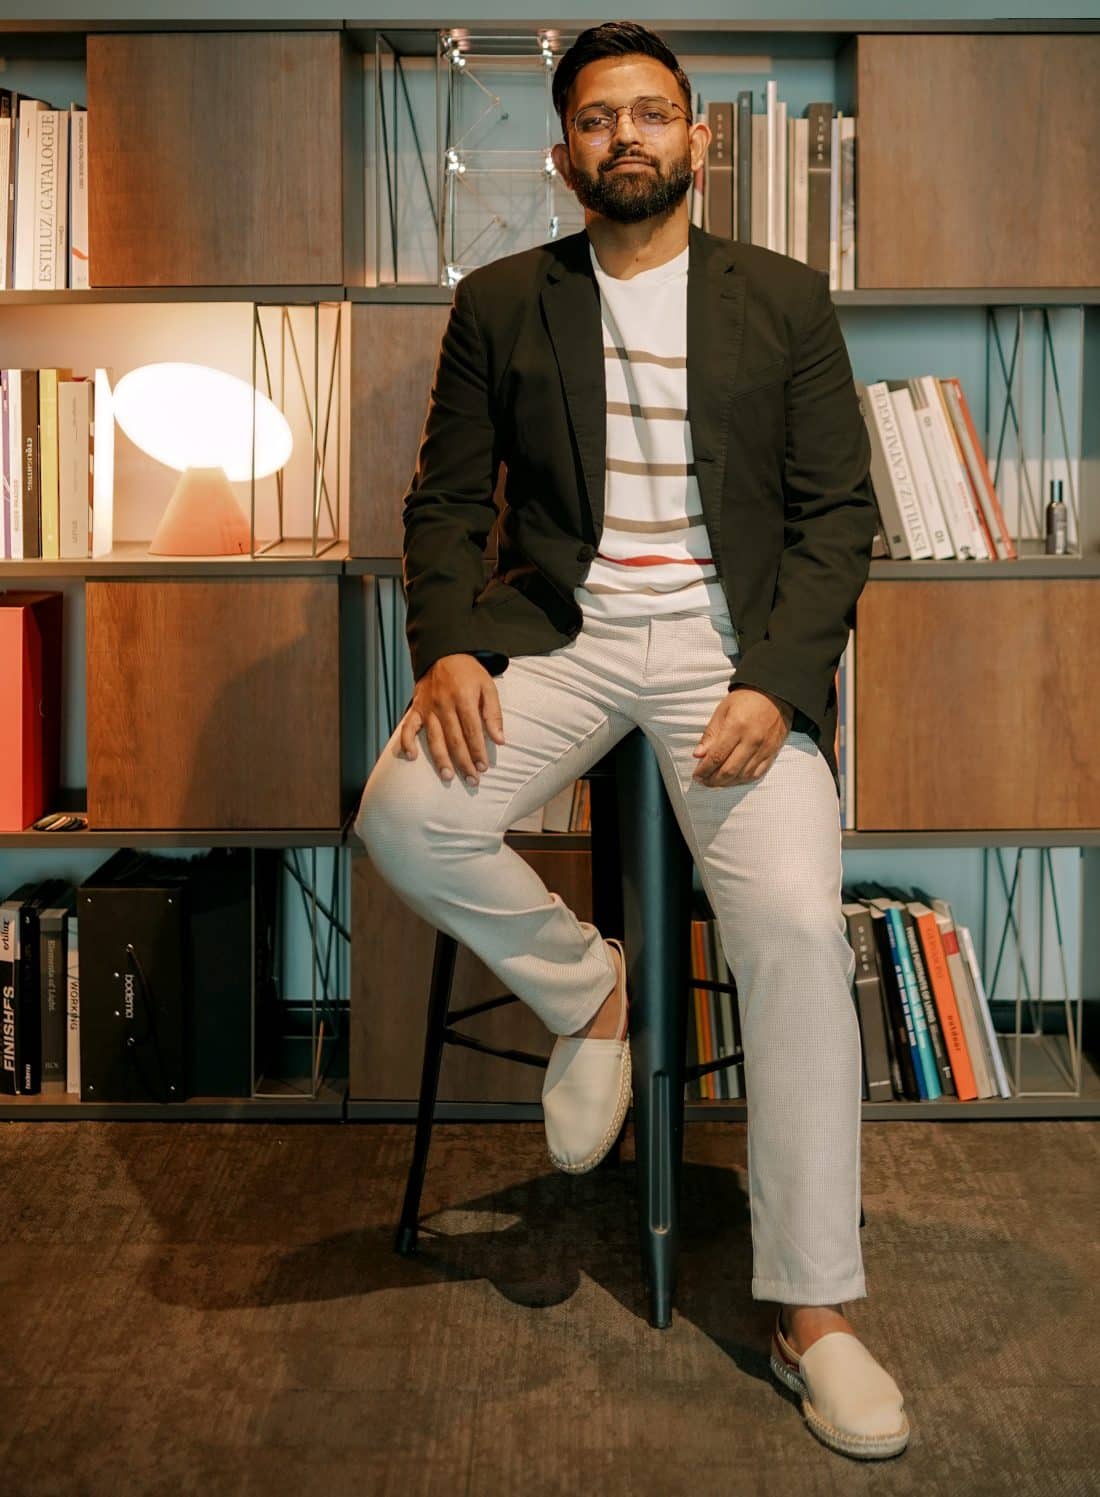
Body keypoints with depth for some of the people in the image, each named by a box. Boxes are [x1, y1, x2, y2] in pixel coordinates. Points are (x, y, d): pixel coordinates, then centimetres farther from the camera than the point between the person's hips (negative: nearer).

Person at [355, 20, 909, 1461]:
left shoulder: (786, 300, 8)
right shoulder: (499, 304, 11)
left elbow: (837, 512, 4)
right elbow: (448, 495, 8)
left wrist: (772, 682, -13)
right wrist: (448, 645, -12)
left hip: (733, 640, -1)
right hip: (559, 628, 2)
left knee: (797, 923, -21)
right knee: (405, 816, -26)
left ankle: (813, 1313, -8)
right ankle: (584, 987, 5)